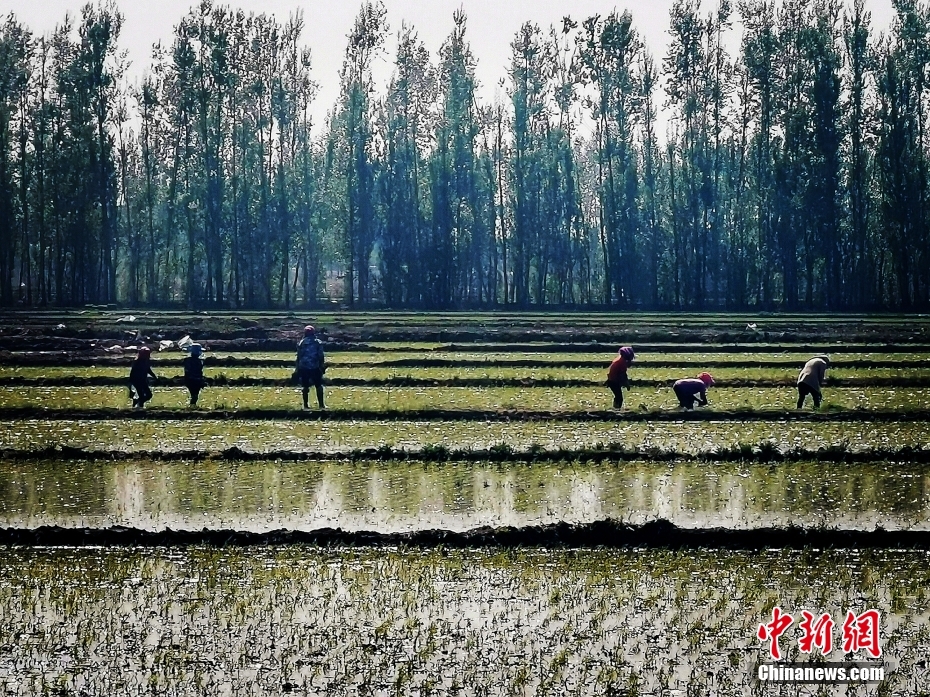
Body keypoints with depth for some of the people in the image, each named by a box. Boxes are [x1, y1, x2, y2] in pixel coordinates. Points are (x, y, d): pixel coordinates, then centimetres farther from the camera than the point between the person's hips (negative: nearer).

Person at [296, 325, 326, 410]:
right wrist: (322, 366, 7)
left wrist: (298, 369, 11)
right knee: (319, 386, 6)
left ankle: (305, 405, 10)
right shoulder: (318, 342, 0)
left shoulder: (301, 343, 4)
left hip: (303, 368, 2)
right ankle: (321, 404, 3)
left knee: (305, 386, 9)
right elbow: (321, 356, -2)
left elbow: (298, 357, 5)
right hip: (315, 367, -2)